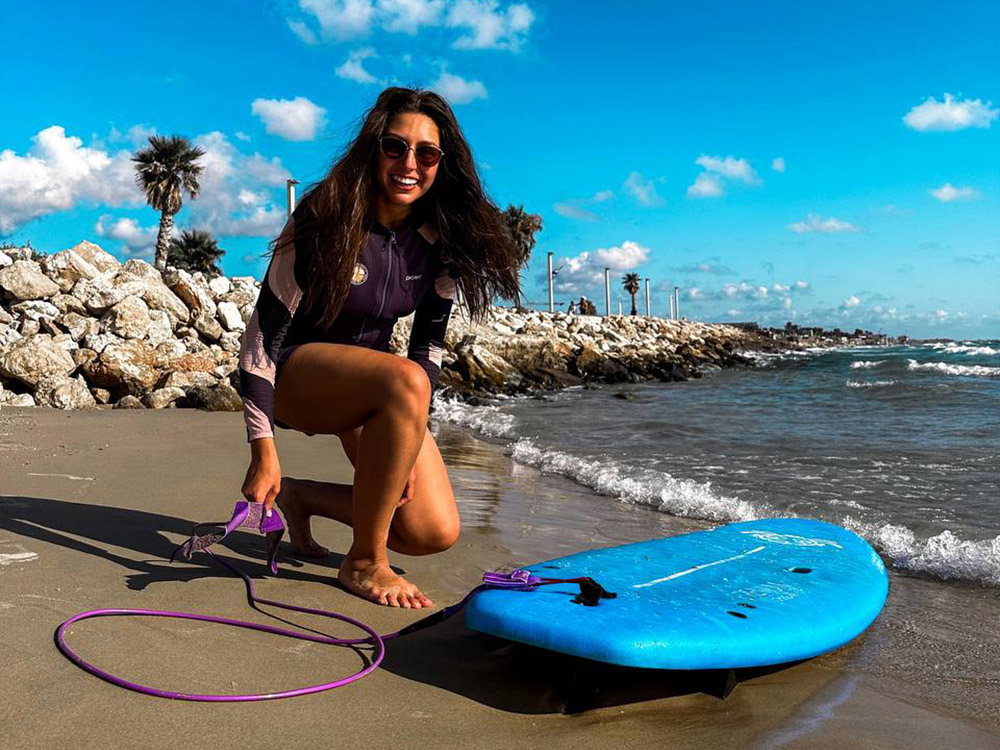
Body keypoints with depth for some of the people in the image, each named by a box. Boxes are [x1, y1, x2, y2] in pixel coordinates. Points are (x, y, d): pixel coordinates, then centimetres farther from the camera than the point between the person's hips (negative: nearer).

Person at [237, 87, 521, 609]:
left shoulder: (440, 239, -7)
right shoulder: (326, 223, -21)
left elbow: (429, 344, 0)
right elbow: (261, 337, -20)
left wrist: (407, 433, -10)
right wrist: (264, 452, -23)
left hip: (369, 382, 5)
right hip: (294, 377, -5)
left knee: (435, 533, -9)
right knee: (403, 382, -39)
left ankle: (303, 497, 16)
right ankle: (364, 562, -21)